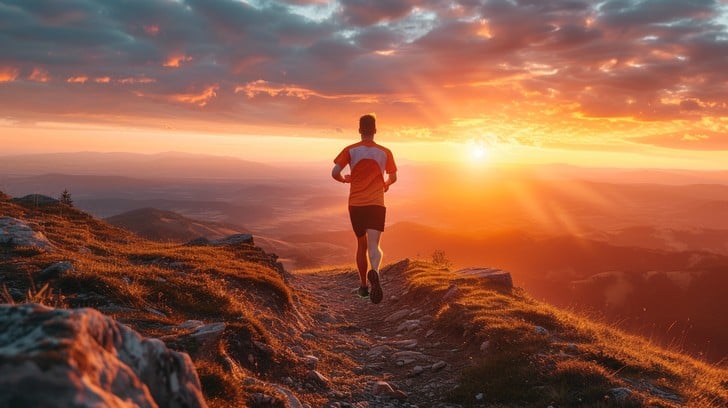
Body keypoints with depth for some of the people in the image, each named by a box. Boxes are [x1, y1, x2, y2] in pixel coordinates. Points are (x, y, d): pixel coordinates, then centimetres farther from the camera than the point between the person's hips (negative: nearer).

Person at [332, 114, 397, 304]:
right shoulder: (385, 152, 4)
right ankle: (374, 272, -41)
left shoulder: (350, 150, 0)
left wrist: (345, 179, 15)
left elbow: (335, 173, -8)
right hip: (376, 204, -1)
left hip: (355, 204, 1)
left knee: (362, 244, 17)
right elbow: (393, 178, 15)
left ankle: (363, 285, 25)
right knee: (374, 245, -9)